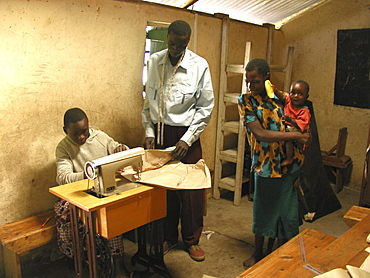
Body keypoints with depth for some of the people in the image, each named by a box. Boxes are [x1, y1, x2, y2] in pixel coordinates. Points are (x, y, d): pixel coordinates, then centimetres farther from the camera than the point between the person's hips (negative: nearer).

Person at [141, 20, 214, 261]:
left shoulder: (199, 66, -7)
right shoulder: (154, 62, 2)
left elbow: (206, 107, -5)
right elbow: (148, 101, 8)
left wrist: (187, 139, -10)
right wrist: (149, 132, 0)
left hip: (186, 134, -2)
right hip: (159, 133, 3)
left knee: (191, 190, 5)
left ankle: (191, 240, 26)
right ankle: (168, 237, 29)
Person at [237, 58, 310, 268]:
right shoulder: (246, 101, -7)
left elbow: (296, 125, 11)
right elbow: (260, 134, -19)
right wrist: (296, 135, -22)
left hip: (289, 165, 2)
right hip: (265, 166, -2)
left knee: (287, 213, 10)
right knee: (262, 211, 13)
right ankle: (259, 253, 35)